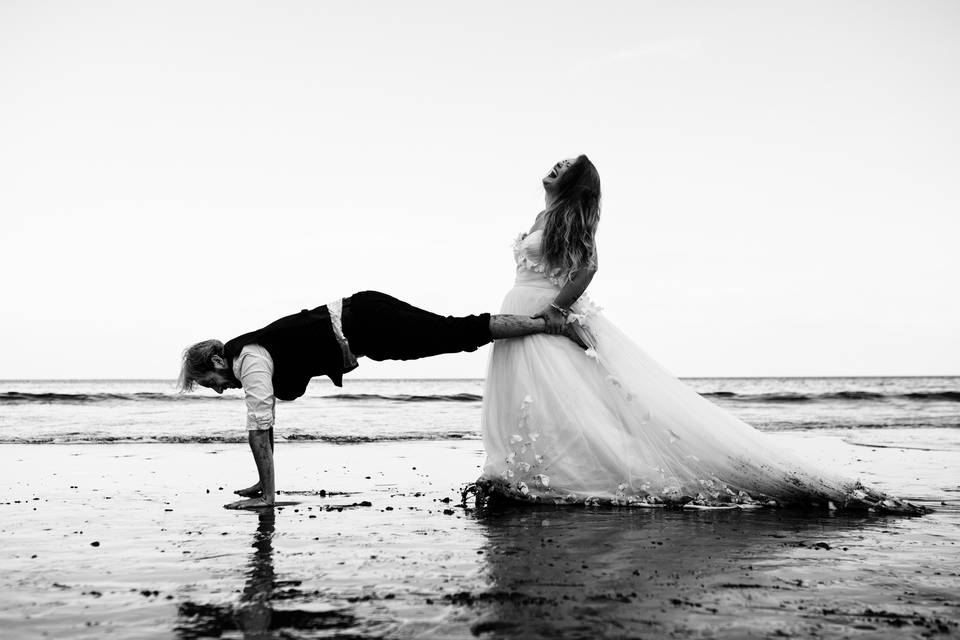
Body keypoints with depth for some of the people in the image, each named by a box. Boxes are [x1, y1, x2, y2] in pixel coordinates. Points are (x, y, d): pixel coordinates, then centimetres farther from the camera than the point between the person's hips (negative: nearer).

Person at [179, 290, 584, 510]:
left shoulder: (250, 362, -12)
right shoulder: (249, 354, 15)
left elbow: (259, 428, -14)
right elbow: (263, 425, 22)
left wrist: (268, 495, -10)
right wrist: (263, 483, 24)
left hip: (364, 324, -7)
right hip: (358, 316, 7)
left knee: (462, 333, -8)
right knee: (459, 333, 10)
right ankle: (550, 319, 15)